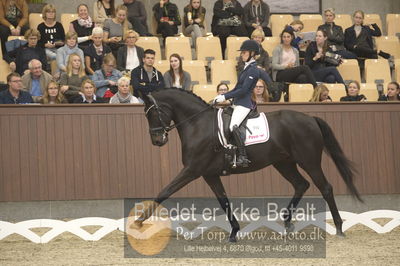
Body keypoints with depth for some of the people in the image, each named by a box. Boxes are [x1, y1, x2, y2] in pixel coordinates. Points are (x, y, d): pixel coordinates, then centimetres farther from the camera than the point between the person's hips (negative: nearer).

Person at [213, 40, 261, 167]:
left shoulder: (253, 70, -12)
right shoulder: (247, 68, 17)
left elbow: (243, 90, -19)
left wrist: (225, 97, -18)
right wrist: (222, 96, 13)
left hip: (244, 104, -11)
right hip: (238, 103, 11)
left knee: (233, 126, -28)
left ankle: (243, 156, -30)